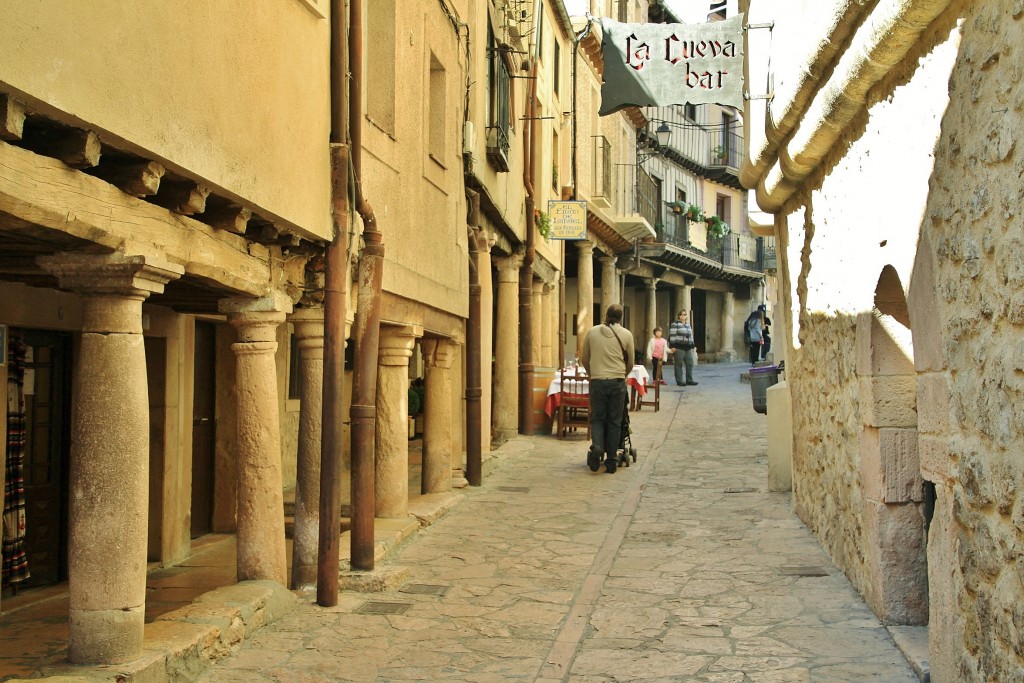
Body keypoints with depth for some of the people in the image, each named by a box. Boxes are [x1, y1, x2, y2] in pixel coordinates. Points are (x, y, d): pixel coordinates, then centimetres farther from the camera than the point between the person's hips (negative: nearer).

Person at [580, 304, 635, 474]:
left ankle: (597, 446, -15)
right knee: (614, 421, 7)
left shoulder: (592, 332, 4)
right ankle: (611, 461, 9)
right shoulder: (626, 334, 2)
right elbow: (630, 363, 10)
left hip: (597, 382, 0)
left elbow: (584, 359, 12)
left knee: (597, 417, 12)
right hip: (617, 382, 0)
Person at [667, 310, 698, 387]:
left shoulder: (688, 324, 20)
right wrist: (672, 346, -16)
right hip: (679, 348, -7)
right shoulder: (675, 324, -3)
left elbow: (691, 336, 25)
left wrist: (693, 346, 21)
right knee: (679, 365, -3)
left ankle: (689, 380, 11)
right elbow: (672, 335, -9)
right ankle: (679, 381, 1)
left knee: (690, 364, 5)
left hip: (688, 348, 7)